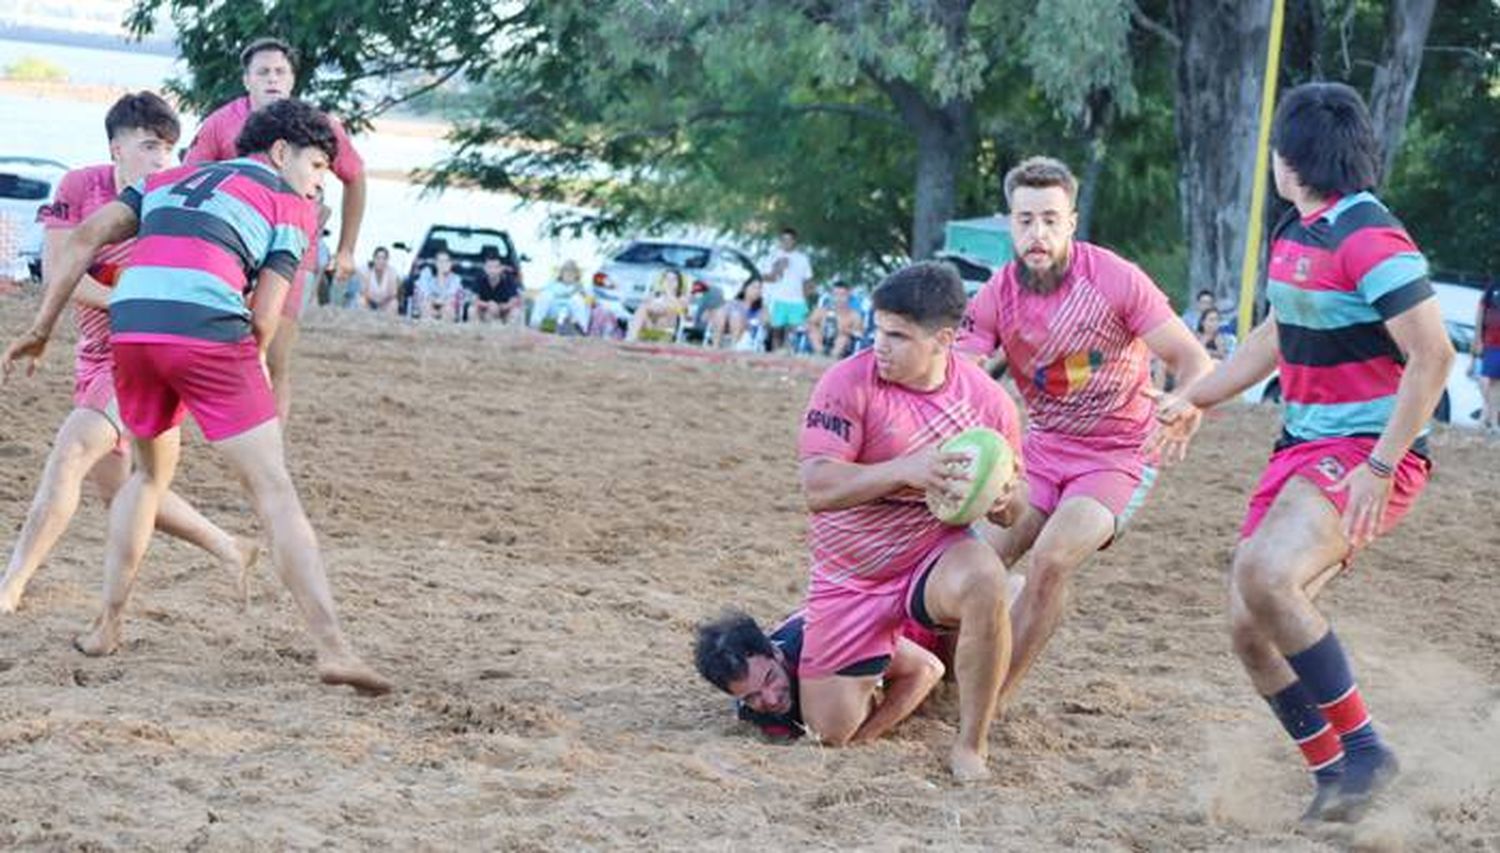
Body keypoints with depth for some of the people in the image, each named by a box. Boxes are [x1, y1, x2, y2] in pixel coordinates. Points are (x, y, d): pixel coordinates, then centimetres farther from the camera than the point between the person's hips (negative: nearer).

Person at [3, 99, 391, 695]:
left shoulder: (168, 180, 29)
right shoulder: (290, 206, 14)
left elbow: (85, 238, 17)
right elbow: (263, 319, 4)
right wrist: (248, 373, 23)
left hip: (130, 327, 5)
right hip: (208, 330, -5)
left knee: (151, 472, 29)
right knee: (274, 490, -3)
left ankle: (107, 626, 25)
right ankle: (333, 650, -13)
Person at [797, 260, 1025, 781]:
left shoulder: (986, 399, -8)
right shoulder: (849, 383, -16)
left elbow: (1010, 511, 5)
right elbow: (817, 488, -25)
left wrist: (999, 501, -20)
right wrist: (905, 470, -37)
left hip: (933, 557, 0)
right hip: (849, 578, 0)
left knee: (985, 580, -36)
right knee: (831, 730, -1)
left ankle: (971, 747, -20)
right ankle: (895, 660, 35)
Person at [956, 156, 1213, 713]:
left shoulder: (1114, 279, -17)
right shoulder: (998, 296, -7)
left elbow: (1191, 359, -15)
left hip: (1119, 453, -4)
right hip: (1043, 446, 4)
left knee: (1052, 557, -25)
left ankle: (996, 701, -14)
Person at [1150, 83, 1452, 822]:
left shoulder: (1369, 240, -17)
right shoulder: (1294, 233, 12)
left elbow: (1432, 357, -22)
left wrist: (1380, 467, -26)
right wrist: (1194, 398, 26)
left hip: (1368, 454, -9)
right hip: (1302, 448, 9)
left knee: (1263, 576, -31)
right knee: (1250, 627, 2)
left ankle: (1363, 749, -19)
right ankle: (1333, 776, 15)